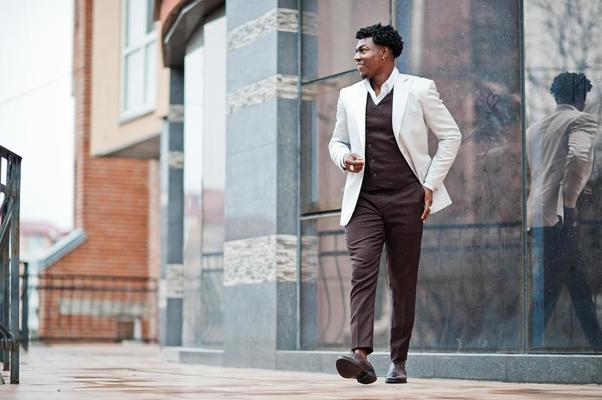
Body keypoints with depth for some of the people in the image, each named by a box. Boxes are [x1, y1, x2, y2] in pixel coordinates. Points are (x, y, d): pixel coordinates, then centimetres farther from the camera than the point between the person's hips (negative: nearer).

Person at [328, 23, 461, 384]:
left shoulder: (419, 89, 1)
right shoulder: (349, 96, 13)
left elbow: (451, 135, 5)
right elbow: (337, 140, 23)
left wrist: (431, 184, -3)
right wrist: (343, 157, -2)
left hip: (406, 198, -2)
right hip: (364, 200, 2)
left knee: (404, 281, 2)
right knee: (362, 270, -16)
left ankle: (399, 362, 11)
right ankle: (361, 355, -25)